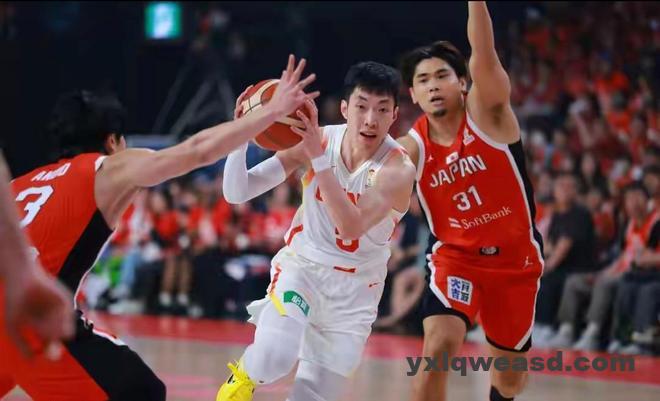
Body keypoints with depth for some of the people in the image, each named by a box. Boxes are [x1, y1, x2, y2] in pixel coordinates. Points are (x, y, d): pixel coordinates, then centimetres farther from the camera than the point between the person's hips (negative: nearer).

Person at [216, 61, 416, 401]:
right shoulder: (318, 139, -13)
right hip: (302, 265, 0)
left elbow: (352, 227, -37)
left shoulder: (398, 169, -20)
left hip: (355, 287, 0)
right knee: (274, 356, -27)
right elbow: (237, 193, -12)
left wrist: (318, 158, -43)